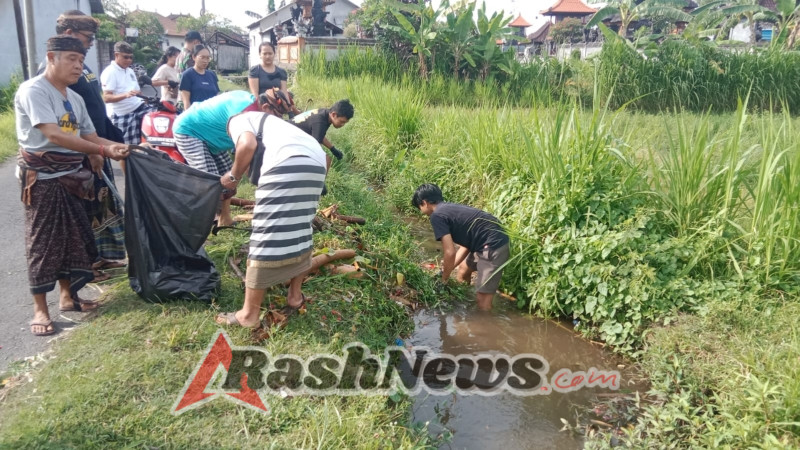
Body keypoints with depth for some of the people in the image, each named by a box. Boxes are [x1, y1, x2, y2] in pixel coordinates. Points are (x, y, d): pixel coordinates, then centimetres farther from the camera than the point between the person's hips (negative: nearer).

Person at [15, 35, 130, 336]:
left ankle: (68, 296, 29)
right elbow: (53, 135, -26)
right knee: (42, 241, 0)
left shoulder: (74, 99, 11)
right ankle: (40, 310, 11)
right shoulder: (33, 91, -14)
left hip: (70, 177, 8)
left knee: (73, 237, 13)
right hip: (43, 178, -7)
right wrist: (103, 150, -30)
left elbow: (90, 137, 10)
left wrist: (117, 147, -8)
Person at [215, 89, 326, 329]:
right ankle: (295, 295, 32)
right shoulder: (275, 123, 42)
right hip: (316, 163, 8)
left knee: (266, 237, -2)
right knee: (298, 232, 21)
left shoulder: (238, 120, 20)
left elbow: (247, 145, -3)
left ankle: (249, 314, 6)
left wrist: (233, 176, 11)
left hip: (288, 163, -8)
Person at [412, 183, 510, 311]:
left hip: (493, 246, -11)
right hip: (491, 242, 11)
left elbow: (450, 252, -16)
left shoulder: (437, 216, -12)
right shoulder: (450, 208, 16)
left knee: (483, 298, -4)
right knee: (463, 269, 31)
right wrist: (449, 268, 15)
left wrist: (444, 279, -1)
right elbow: (466, 244, 17)